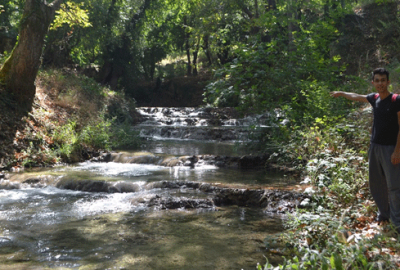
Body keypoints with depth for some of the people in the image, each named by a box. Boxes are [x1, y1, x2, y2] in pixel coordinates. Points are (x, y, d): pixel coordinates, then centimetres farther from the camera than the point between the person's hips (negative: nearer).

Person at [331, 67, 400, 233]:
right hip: (374, 146, 6)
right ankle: (384, 213, 28)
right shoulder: (374, 98, 6)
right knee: (376, 183, 13)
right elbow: (356, 97, 26)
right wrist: (341, 93, 41)